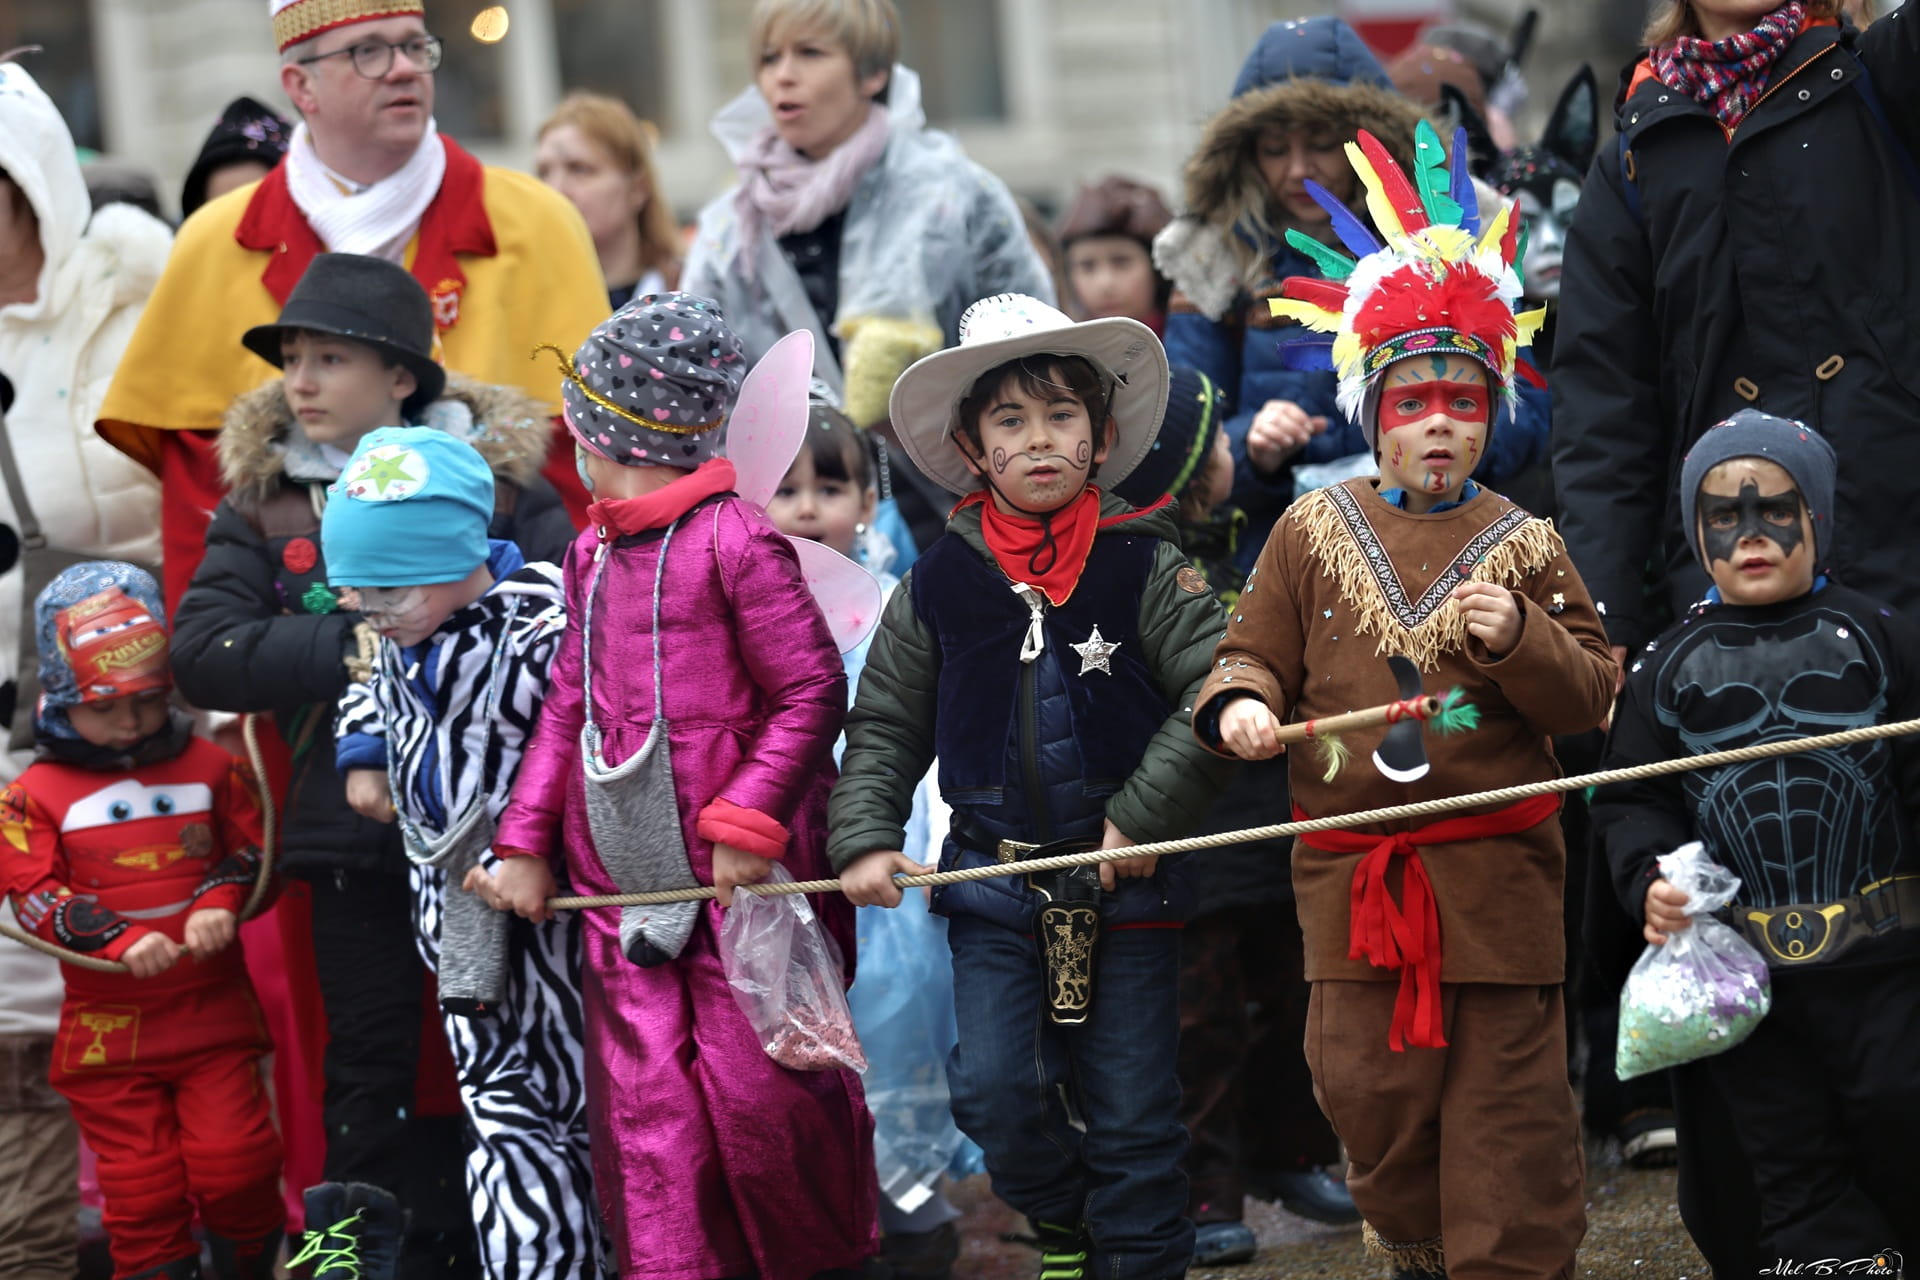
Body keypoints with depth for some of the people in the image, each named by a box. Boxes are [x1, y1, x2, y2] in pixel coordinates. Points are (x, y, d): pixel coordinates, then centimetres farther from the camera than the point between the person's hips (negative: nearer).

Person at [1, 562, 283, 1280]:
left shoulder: (210, 769, 4)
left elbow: (254, 849, 7)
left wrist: (222, 902, -14)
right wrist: (120, 939, -23)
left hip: (213, 1012, 1)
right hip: (108, 1028, -1)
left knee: (234, 1165, -4)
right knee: (142, 1189, 3)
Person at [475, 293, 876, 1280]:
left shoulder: (735, 538, -10)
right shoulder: (592, 554, 13)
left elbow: (812, 690, -11)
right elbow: (567, 704, 17)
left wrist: (748, 823, -16)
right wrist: (525, 841, 10)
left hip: (735, 872, -6)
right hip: (618, 865, 7)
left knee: (756, 1085, -4)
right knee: (644, 1101, 1)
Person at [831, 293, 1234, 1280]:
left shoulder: (1145, 568, -4)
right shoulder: (937, 586, 3)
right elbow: (884, 725, 11)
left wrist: (1144, 817, -12)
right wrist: (866, 838, -1)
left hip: (1128, 879, -2)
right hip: (993, 884, 2)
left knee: (1131, 1109, 2)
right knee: (995, 1089, -4)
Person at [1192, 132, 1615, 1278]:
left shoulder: (1524, 545, 4)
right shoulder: (1313, 534, 6)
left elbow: (1595, 696, 2)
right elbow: (1256, 653, 9)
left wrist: (1519, 640, -16)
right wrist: (1239, 705, -13)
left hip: (1497, 876, -1)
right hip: (1354, 876, 2)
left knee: (1506, 1100, -1)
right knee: (1370, 1092, 6)